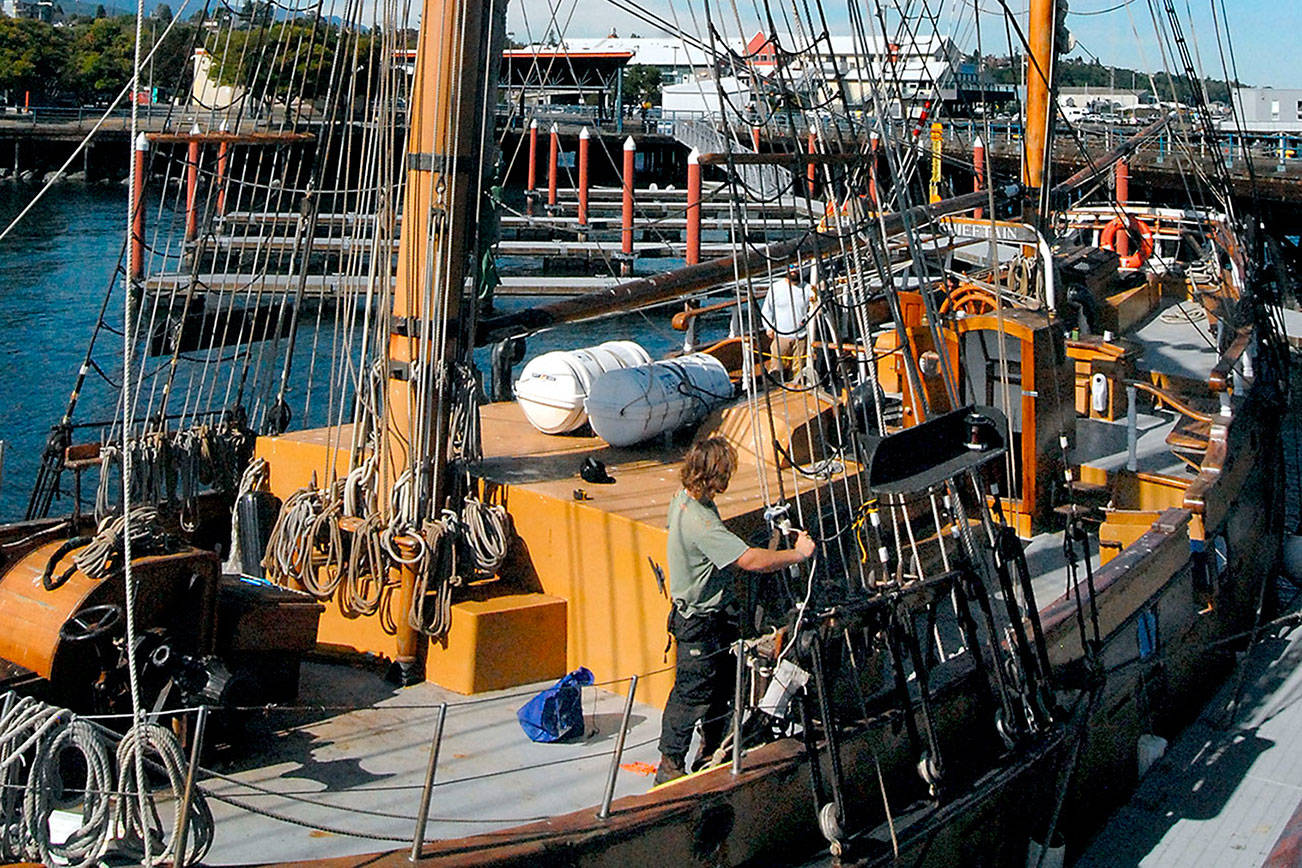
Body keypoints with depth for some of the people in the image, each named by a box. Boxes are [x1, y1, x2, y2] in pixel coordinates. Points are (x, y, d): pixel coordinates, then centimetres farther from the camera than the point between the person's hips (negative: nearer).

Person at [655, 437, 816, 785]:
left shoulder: (683, 500, 2)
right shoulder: (700, 521, -31)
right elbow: (751, 561, -33)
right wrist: (799, 553, -21)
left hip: (713, 615, 10)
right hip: (700, 625, -10)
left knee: (722, 683, 20)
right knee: (691, 693, 0)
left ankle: (712, 751, 35)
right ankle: (670, 765, 12)